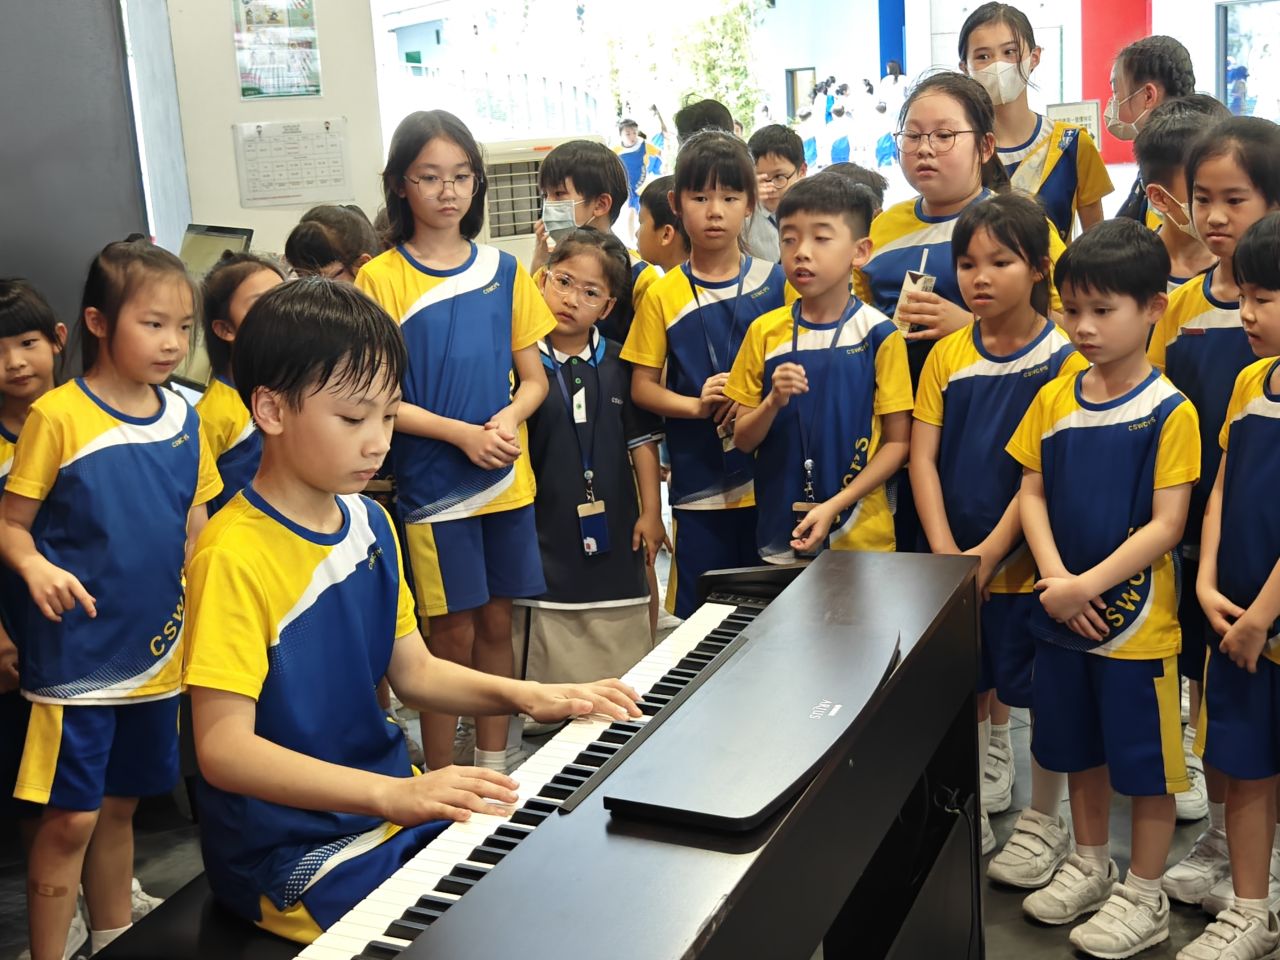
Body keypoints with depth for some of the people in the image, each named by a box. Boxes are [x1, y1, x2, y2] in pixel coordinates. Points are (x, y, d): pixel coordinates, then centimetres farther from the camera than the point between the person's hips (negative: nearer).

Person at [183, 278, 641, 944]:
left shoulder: (369, 524, 5)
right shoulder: (236, 557, -20)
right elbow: (223, 747, -25)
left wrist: (527, 695, -5)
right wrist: (394, 794, -35)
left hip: (392, 801, 8)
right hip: (292, 854, -8)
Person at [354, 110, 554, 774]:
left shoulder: (503, 270, 7)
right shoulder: (381, 278, -4)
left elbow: (534, 376, 9)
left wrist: (509, 419, -11)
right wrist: (462, 433, -17)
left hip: (508, 478, 4)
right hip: (432, 483, -4)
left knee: (496, 623, 11)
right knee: (452, 633, 2)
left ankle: (494, 769, 26)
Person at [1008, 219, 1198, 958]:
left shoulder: (1170, 412, -13)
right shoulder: (1053, 400, 1)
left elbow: (1167, 525, -16)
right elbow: (1032, 493, 3)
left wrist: (1088, 586, -21)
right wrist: (1054, 578, -11)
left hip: (1137, 618, -5)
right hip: (1061, 614, 5)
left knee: (1146, 759, 8)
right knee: (1080, 747, 20)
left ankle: (1145, 897, 25)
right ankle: (1091, 865, 40)